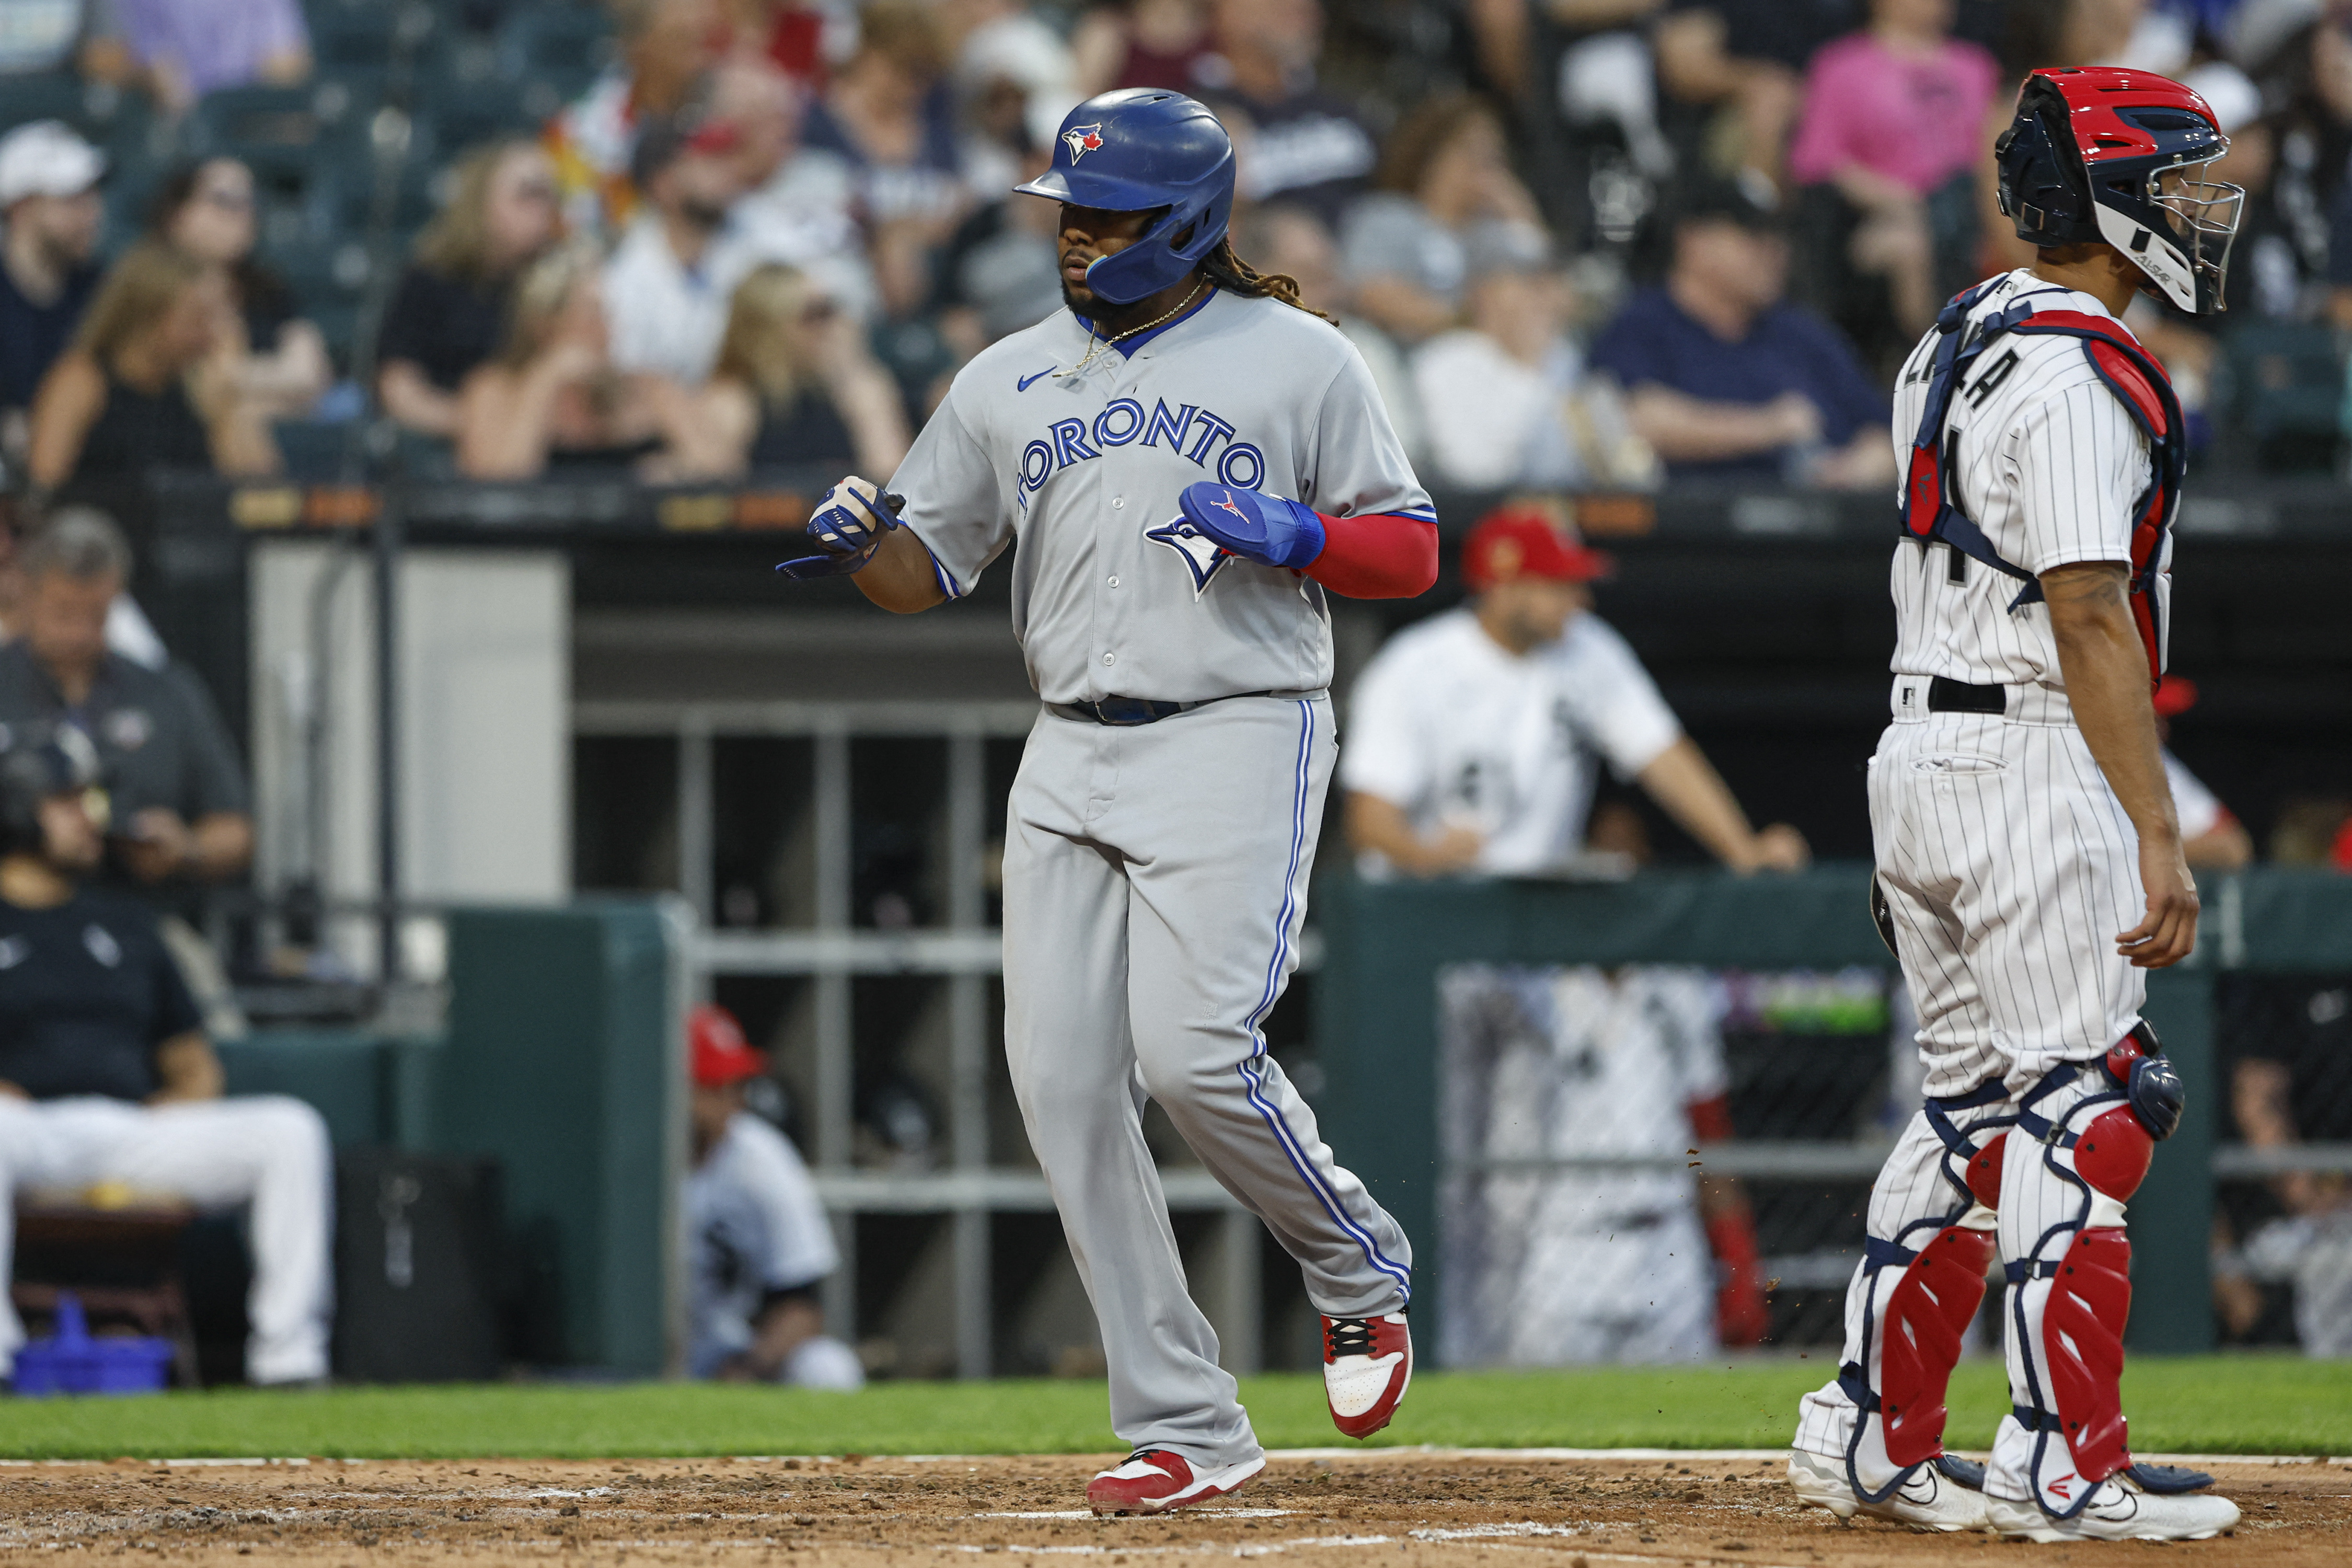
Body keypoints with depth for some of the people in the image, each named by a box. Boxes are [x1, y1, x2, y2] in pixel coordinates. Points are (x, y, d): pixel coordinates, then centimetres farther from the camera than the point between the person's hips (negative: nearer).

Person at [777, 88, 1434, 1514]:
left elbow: (1412, 550, 3)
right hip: (1073, 757, 5)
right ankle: (1185, 1430, 1)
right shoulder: (1010, 380, 15)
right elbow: (932, 569, 17)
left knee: (1193, 1052, -20)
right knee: (1065, 1082, -4)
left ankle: (1363, 1272, 10)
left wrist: (1293, 535, -15)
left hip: (1241, 739, -5)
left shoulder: (1297, 361, 3)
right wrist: (863, 542, -5)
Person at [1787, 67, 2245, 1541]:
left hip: (1923, 752, 10)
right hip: (2037, 762, -10)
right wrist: (2159, 834, -23)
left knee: (1978, 1101, 14)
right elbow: (2090, 618, -21)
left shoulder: (1957, 345, 15)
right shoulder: (2078, 374, -16)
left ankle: (1872, 1436, 16)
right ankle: (2065, 1464, -10)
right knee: (2085, 1103, -7)